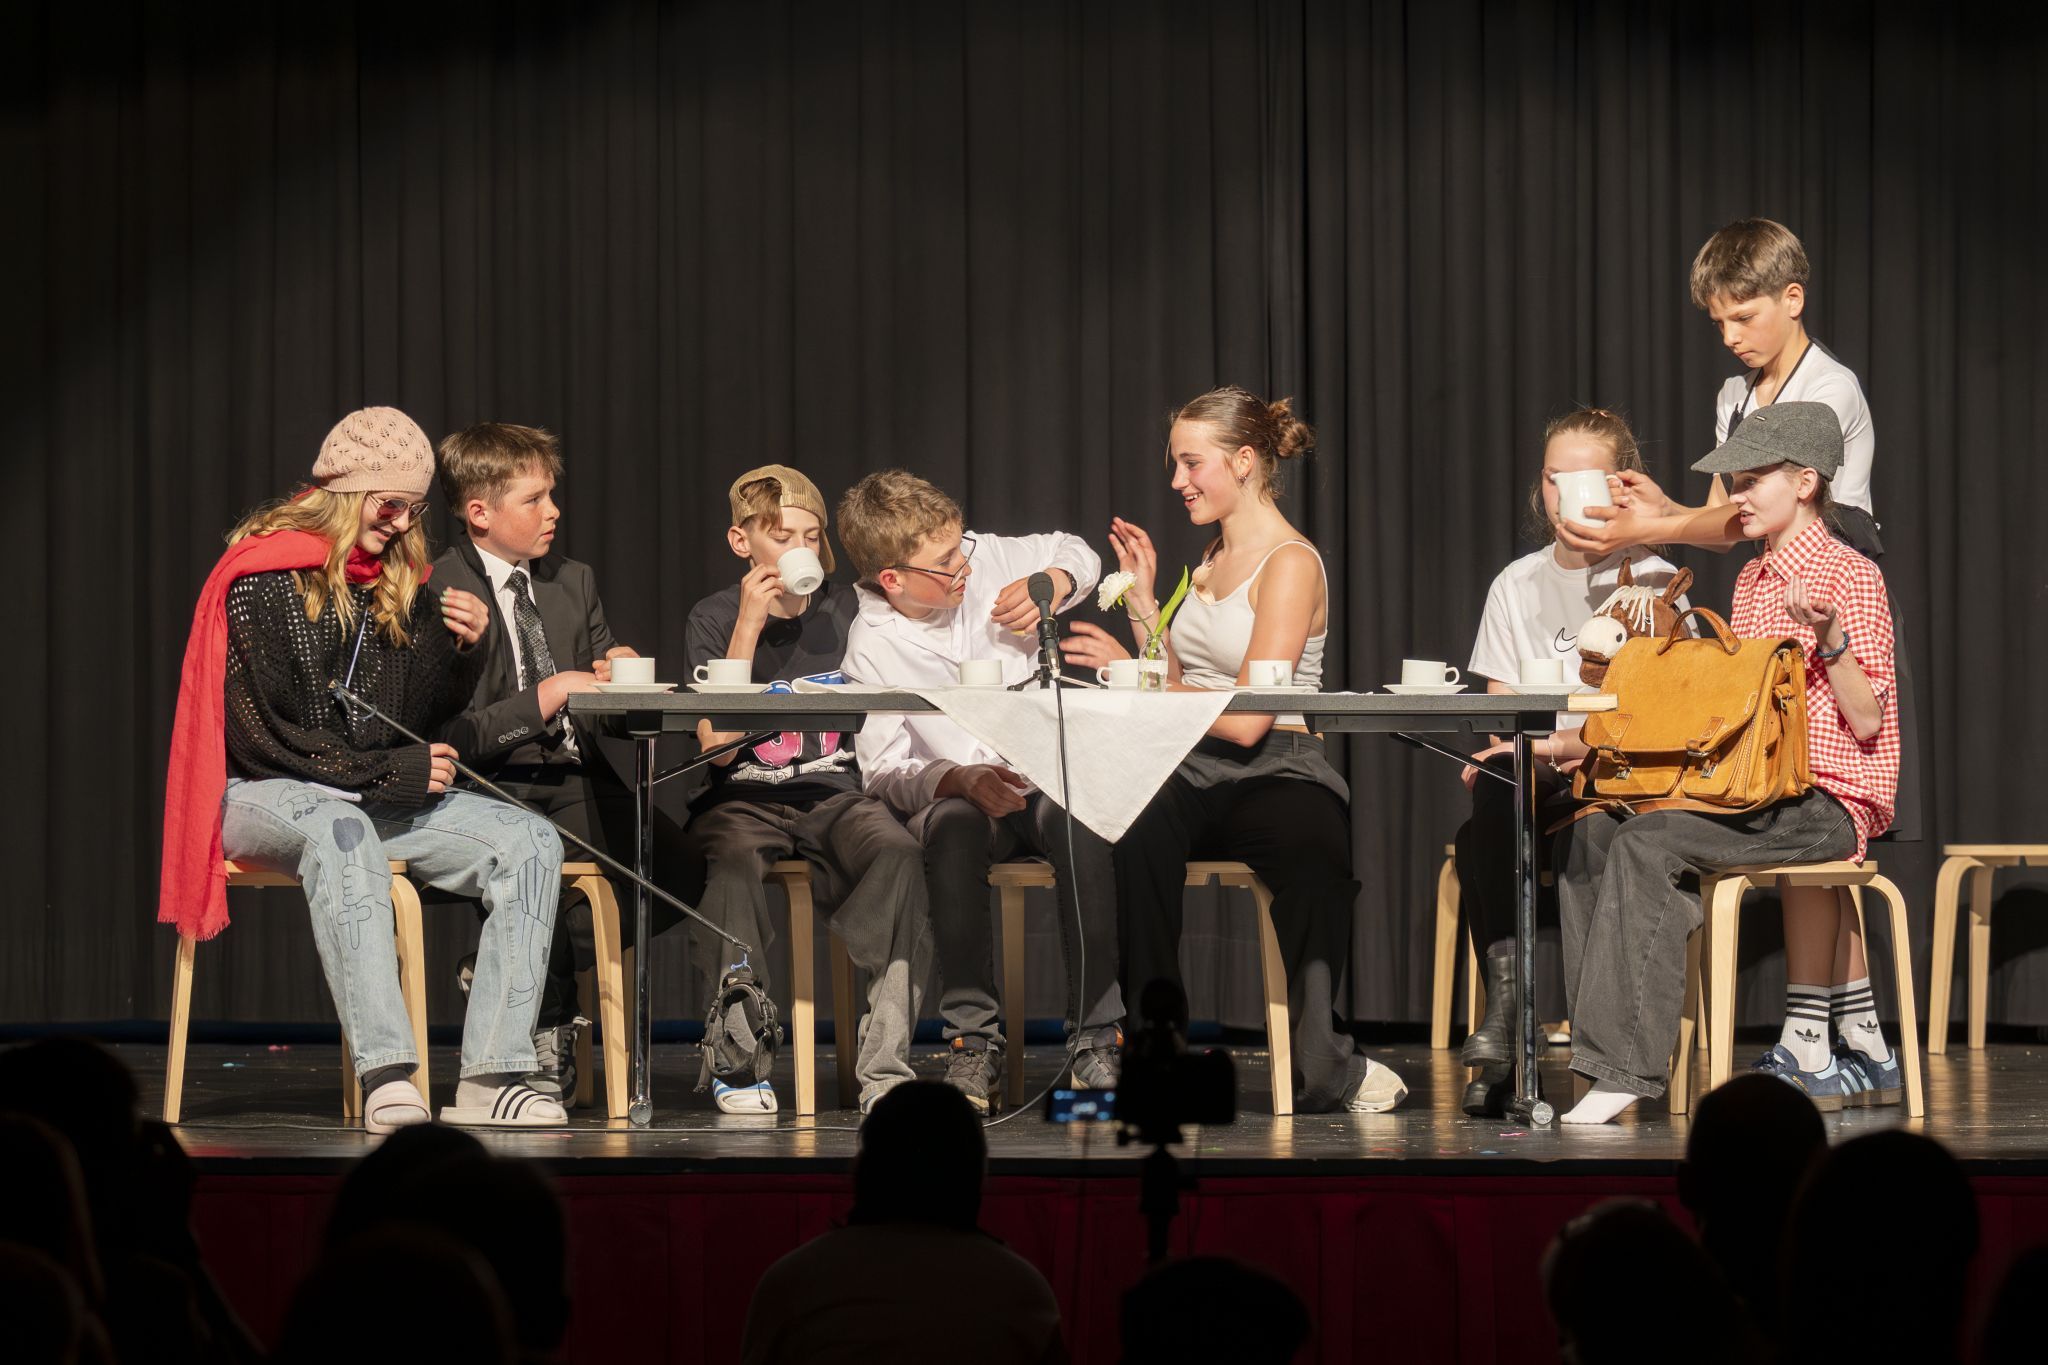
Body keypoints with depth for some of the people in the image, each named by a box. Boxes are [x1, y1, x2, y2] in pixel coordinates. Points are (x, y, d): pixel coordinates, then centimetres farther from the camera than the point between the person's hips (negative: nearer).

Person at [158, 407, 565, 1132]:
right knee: (342, 832, -41)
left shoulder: (401, 584, 12)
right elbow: (258, 731, -14)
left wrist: (461, 651, -5)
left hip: (377, 798, 7)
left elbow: (421, 717, 16)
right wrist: (386, 772, -14)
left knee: (530, 843, -15)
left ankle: (490, 1079, -27)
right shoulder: (264, 578, -8)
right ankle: (388, 1079, -52)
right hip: (267, 794, -7)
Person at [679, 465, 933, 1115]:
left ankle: (883, 1064, -31)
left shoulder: (845, 610, 11)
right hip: (742, 800, -2)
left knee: (897, 848, -31)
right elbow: (717, 746, -9)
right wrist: (748, 630, -12)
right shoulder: (713, 619, 3)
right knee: (736, 856, -37)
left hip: (833, 794, 2)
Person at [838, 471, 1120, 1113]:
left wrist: (1053, 584, -4)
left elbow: (1077, 553, 20)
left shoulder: (986, 561, 0)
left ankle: (1096, 1037, -31)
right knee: (953, 827, -37)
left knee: (1081, 823, -33)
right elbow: (883, 772, -14)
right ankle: (974, 1045, -36)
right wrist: (962, 781, -32)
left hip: (1047, 773, 2)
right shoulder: (872, 646, -8)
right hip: (954, 793, -2)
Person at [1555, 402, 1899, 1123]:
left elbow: (1868, 721, -13)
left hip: (1830, 802, -9)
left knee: (1647, 841, -28)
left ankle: (1624, 1067, -29)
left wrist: (1830, 638, -26)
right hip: (1761, 797, 9)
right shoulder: (1752, 580, 19)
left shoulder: (1851, 576, -6)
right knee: (1589, 832, -10)